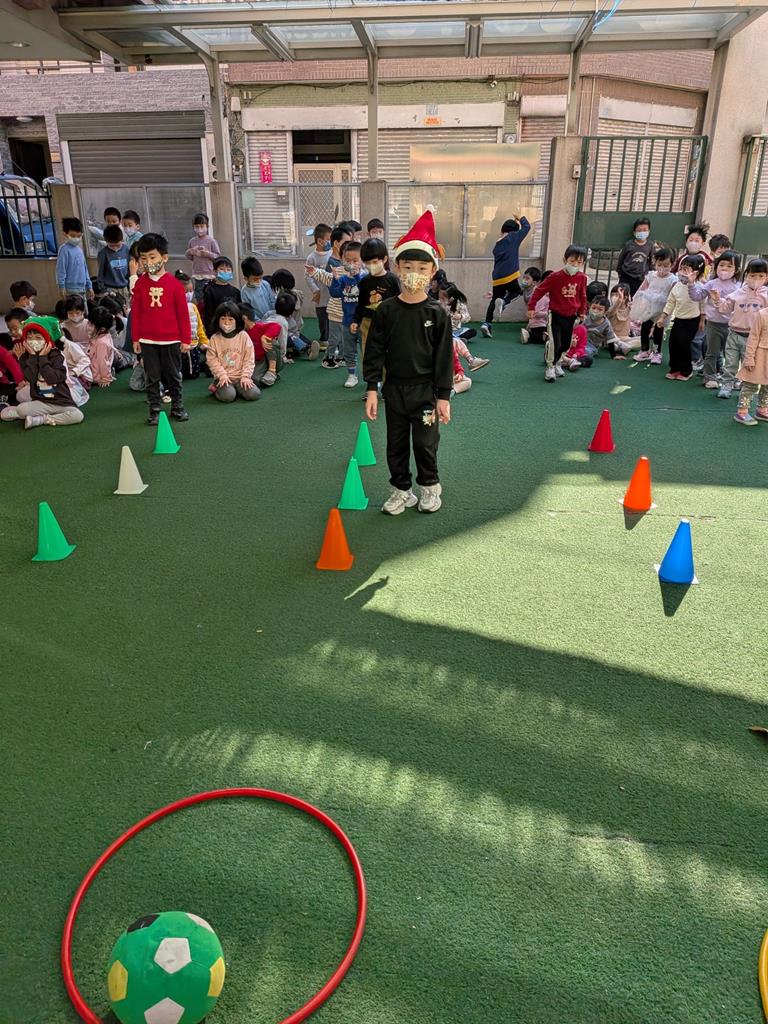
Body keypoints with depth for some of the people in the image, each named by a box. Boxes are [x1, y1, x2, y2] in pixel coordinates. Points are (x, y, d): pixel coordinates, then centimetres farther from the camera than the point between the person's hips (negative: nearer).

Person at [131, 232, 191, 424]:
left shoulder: (174, 284, -5)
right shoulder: (140, 284, 2)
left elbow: (183, 313, -2)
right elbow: (135, 313, 5)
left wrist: (186, 339, -2)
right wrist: (135, 338, 4)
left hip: (171, 340, -2)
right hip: (147, 340, 2)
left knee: (174, 376, 10)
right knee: (152, 377, 8)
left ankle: (177, 407, 23)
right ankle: (154, 410, 16)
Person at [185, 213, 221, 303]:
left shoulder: (211, 241, -3)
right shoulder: (192, 241, 8)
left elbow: (218, 256, -4)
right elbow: (188, 257, 17)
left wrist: (207, 253, -17)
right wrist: (190, 252, -4)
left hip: (209, 275, -4)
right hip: (197, 274, 4)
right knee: (198, 297, 7)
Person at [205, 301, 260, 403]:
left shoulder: (243, 336, 0)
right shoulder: (214, 339, 0)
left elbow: (249, 359, -1)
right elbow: (212, 360, -1)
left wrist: (245, 376, -10)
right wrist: (222, 375, -11)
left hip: (241, 376, 1)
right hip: (223, 377, -1)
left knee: (254, 394, -20)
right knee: (228, 396, -28)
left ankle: (237, 388, 10)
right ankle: (216, 388, 7)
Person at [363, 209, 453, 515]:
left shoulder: (437, 314, -7)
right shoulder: (386, 311, -4)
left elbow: (444, 356, -5)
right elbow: (375, 351, -1)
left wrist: (443, 396, -7)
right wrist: (372, 389, -5)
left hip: (425, 389, -2)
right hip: (394, 387, 2)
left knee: (425, 443, 8)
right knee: (396, 443, 11)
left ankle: (430, 486, 30)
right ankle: (401, 490, 28)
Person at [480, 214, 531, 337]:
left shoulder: (497, 245, 17)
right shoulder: (514, 238, 3)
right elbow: (526, 227, 12)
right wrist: (521, 219, 30)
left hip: (497, 277, 5)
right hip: (510, 276, -4)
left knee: (494, 300, 13)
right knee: (516, 291, 21)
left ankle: (486, 323, -3)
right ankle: (503, 302, -10)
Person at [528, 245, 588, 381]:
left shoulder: (582, 277, -3)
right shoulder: (555, 276, -16)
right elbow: (539, 290, -10)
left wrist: (582, 311, 14)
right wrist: (531, 307, -10)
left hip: (571, 316, 5)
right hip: (556, 315, -5)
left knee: (566, 344, 12)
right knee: (555, 343, -12)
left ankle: (556, 363, 33)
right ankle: (550, 367, 6)